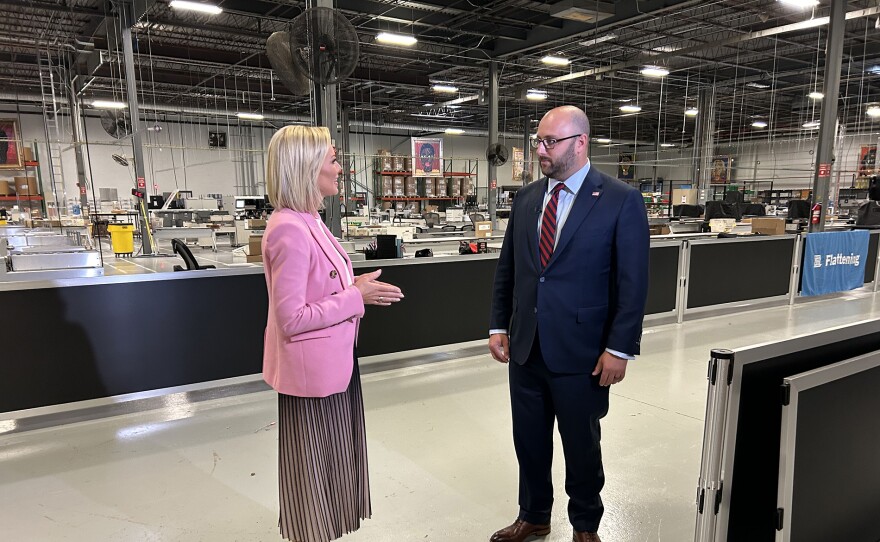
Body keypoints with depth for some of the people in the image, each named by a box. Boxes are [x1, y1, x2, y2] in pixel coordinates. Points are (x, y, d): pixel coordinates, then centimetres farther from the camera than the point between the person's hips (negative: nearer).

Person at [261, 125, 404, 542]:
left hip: (331, 362, 10)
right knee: (313, 463, 10)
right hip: (312, 367, -10)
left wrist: (356, 288, 1)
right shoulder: (289, 229, -23)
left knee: (330, 459, 24)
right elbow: (291, 318, -25)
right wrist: (356, 297, -20)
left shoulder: (307, 221, 6)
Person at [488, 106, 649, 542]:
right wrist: (498, 326, 7)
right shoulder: (525, 198, 6)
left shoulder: (622, 200, -8)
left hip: (581, 351, -4)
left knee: (581, 445, 14)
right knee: (529, 440, 17)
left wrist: (619, 348, -12)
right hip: (525, 347, 5)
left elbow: (633, 282, -9)